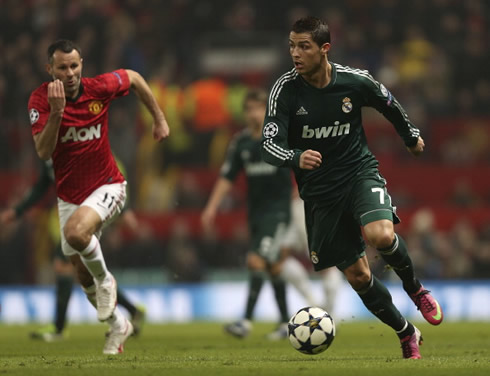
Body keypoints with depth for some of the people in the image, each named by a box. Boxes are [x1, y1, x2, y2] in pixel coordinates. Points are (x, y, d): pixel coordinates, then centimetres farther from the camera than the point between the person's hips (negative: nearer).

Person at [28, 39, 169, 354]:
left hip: (106, 186, -3)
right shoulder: (41, 99, -14)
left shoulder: (100, 88, -14)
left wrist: (159, 119, 11)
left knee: (76, 231, -34)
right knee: (83, 273, 11)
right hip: (69, 195, 3)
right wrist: (56, 112, -38)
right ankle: (118, 325, 36)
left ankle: (106, 280, -4)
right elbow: (43, 152, -25)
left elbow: (134, 78, 8)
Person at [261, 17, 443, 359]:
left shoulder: (355, 81, -11)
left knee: (382, 235, -31)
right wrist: (296, 158, -43)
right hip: (319, 190, 1)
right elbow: (270, 145, -22)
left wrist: (412, 137, 26)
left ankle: (415, 289, 0)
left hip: (360, 172, -1)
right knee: (358, 276, 4)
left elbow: (389, 105, 11)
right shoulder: (285, 90, -14)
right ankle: (407, 336, 25)